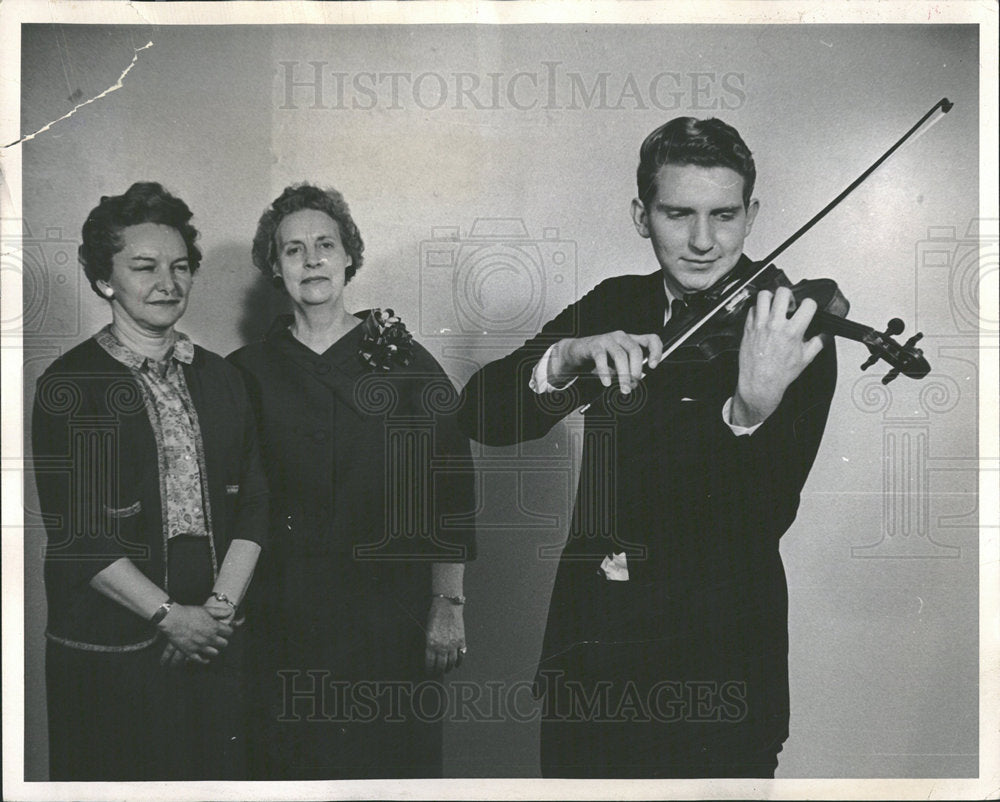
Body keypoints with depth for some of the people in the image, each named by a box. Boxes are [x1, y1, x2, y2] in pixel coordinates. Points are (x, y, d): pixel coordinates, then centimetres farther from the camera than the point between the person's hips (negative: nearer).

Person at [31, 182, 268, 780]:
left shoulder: (219, 378, 10)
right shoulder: (69, 387, -5)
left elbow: (252, 506, 7)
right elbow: (75, 533, -10)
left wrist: (221, 606, -7)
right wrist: (169, 615, -14)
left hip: (212, 643, 4)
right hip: (109, 649, -4)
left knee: (217, 775, 10)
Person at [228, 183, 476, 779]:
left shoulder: (402, 359, 1)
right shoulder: (250, 371, 6)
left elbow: (450, 483, -2)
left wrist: (449, 604, -7)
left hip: (393, 610, -1)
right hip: (287, 614, 1)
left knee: (398, 762, 4)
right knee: (296, 763, 5)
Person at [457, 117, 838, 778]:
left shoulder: (793, 339, -8)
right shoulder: (613, 306, 4)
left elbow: (764, 519, -20)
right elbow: (483, 416, -5)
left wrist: (753, 408, -41)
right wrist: (569, 357, -24)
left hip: (714, 673, -3)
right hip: (585, 661, 4)